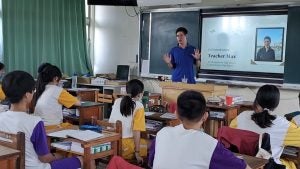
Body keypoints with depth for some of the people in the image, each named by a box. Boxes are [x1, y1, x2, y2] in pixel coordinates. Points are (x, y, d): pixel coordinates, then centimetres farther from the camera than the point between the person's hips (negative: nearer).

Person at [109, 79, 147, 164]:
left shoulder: (117, 101, 5)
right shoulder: (138, 106, -11)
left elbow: (110, 122, 10)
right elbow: (136, 131, -14)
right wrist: (137, 153, -9)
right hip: (125, 145, -6)